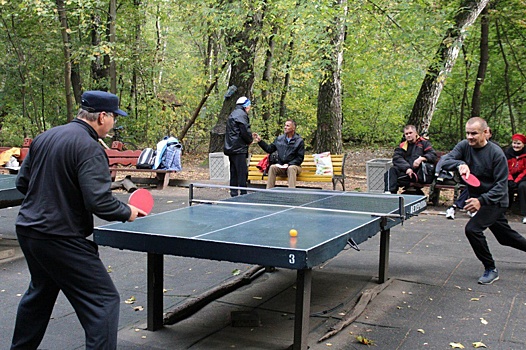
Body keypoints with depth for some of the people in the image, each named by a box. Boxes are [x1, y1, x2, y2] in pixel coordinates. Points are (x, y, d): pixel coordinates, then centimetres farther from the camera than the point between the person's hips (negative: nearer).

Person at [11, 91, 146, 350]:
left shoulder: (44, 138, 8)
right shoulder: (89, 148, -18)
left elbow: (22, 182, 15)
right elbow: (99, 201, -24)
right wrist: (127, 212, -7)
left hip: (27, 230, 9)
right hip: (61, 239, -9)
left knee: (40, 292, 29)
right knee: (103, 300, -2)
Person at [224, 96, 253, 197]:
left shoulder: (232, 114, 21)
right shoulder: (242, 114, -10)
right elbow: (245, 131, -16)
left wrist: (248, 139, 14)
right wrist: (250, 140, 2)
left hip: (231, 148, 10)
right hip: (239, 149, -10)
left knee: (234, 173, 12)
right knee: (242, 172, -8)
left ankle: (234, 194, 15)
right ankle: (243, 194, -9)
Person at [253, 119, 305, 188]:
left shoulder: (299, 141, -1)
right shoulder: (279, 139, 11)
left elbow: (300, 158, -4)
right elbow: (269, 149, 12)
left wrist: (289, 164, -16)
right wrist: (260, 141, 2)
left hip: (293, 165, -3)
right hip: (281, 167, 3)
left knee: (291, 168, -36)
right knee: (272, 167, -26)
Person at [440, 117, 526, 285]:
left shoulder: (496, 153, -22)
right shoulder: (464, 146, -7)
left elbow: (501, 185, -22)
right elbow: (445, 161, -16)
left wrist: (481, 200, -36)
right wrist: (460, 164, -37)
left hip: (495, 200, -6)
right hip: (478, 198, 6)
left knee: (472, 228, -21)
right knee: (505, 236, 18)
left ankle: (491, 269, -4)